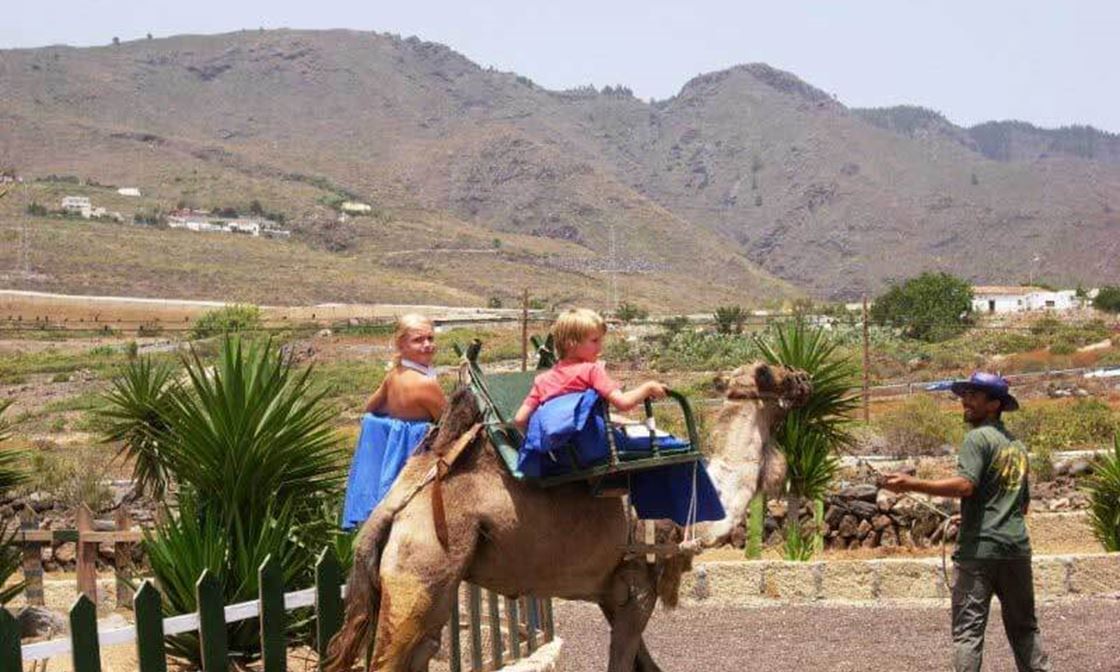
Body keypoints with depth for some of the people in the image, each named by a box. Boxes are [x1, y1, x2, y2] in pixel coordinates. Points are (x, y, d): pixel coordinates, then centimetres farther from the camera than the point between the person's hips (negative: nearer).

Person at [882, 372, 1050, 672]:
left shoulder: (979, 437, -6)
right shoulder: (1018, 445, 20)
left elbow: (965, 485, -20)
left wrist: (913, 484, -22)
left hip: (979, 548, -8)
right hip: (1017, 547, 8)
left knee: (968, 629, -7)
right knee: (1024, 626, 16)